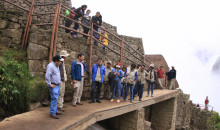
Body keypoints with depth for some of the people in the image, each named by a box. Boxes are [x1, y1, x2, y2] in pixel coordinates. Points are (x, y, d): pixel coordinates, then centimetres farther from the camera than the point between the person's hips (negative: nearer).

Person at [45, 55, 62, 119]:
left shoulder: (56, 66, 15)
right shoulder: (50, 66, -16)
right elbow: (47, 76, -22)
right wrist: (50, 84, -20)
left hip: (57, 85, 10)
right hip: (53, 86, -10)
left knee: (56, 99, 14)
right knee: (54, 99, -10)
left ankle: (55, 111, 23)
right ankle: (52, 113, -4)